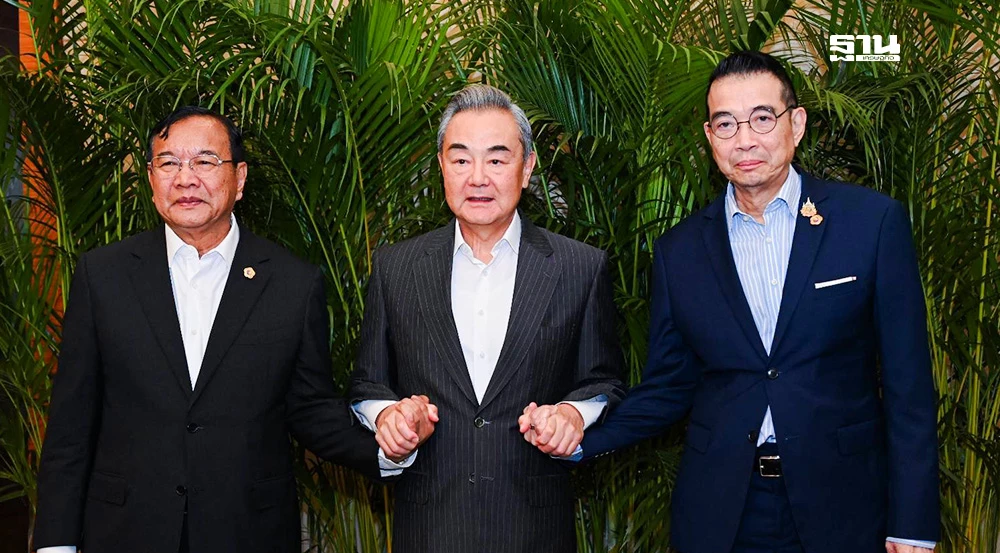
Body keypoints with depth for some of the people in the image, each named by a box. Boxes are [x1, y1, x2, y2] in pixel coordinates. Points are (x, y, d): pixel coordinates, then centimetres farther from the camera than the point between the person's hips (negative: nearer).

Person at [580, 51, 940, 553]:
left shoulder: (874, 221, -5)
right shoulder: (678, 251, 2)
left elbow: (908, 383, -4)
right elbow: (668, 386, 6)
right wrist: (586, 436, -10)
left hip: (841, 507, -1)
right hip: (718, 513, 2)